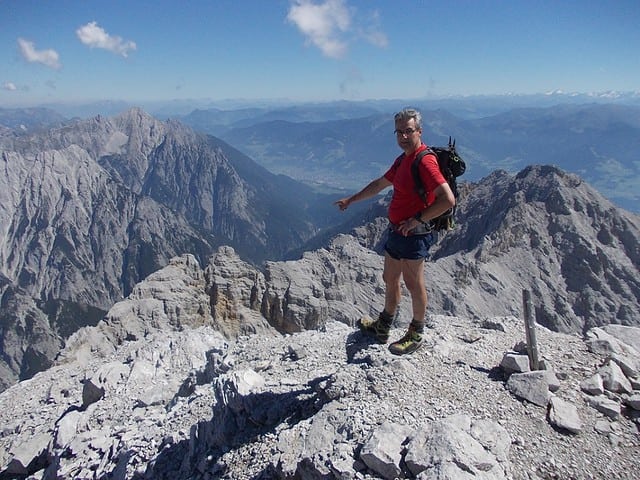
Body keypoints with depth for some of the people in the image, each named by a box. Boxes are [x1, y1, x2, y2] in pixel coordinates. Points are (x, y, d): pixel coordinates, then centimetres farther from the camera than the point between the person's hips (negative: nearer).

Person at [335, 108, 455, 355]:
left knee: (414, 284, 3)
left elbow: (448, 199, -26)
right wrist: (351, 200, 31)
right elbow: (380, 184, 26)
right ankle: (382, 328, 36)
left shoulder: (425, 161, -18)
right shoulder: (403, 159, 12)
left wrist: (417, 220, -20)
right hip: (396, 230, 10)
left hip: (414, 234, -10)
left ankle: (416, 334, 22)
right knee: (390, 279, 19)